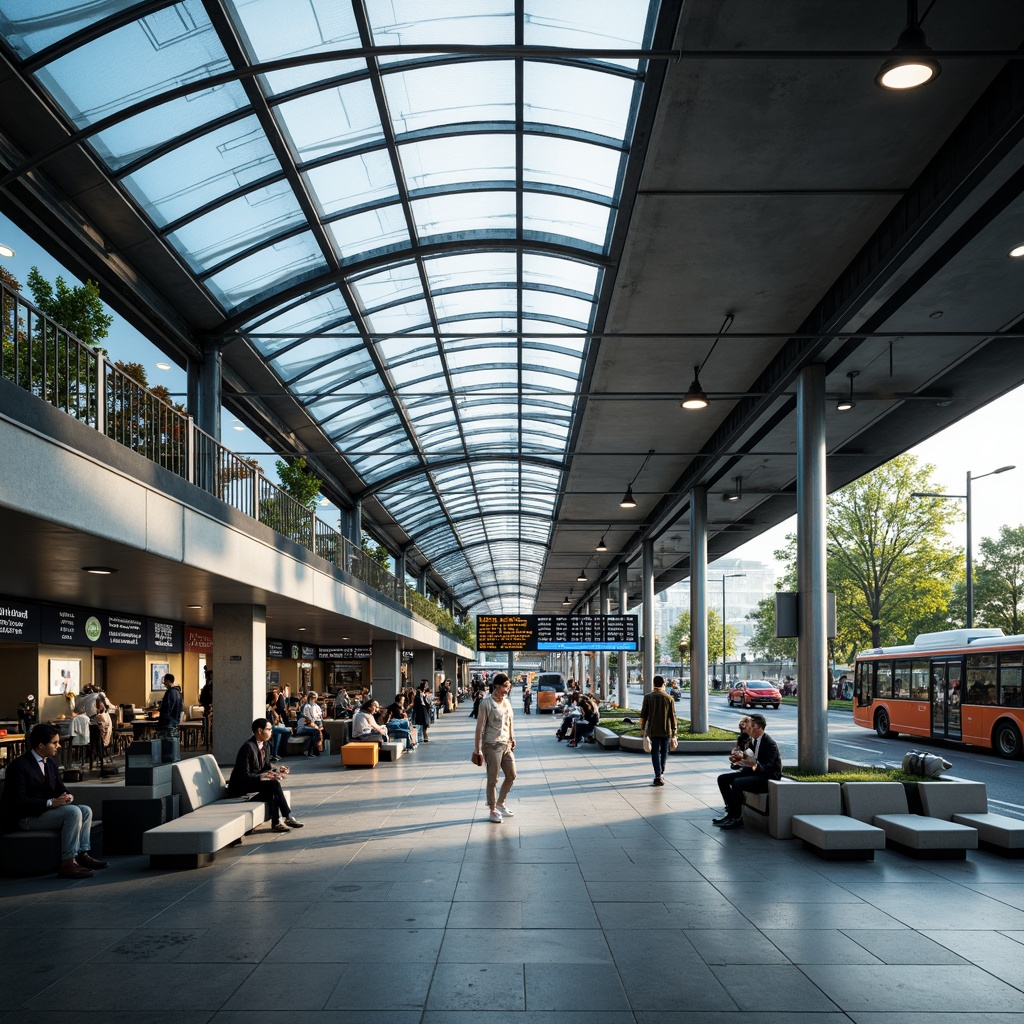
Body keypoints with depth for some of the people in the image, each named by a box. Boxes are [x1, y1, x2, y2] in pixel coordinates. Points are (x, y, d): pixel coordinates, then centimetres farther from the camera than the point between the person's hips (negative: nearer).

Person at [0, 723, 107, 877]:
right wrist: (51, 802, -27)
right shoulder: (19, 765, -17)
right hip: (27, 818, -9)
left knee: (86, 810, -3)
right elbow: (19, 800, -23)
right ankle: (68, 863, -25)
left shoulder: (50, 762, 10)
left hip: (45, 810, 9)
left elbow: (60, 788, 16)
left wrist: (67, 796, -9)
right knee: (73, 812, -26)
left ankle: (82, 854, -6)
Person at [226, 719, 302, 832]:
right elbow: (244, 776, -24)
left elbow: (266, 769, 12)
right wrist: (262, 776, -35)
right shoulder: (248, 747, -21)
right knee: (273, 783, -24)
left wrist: (277, 770, -8)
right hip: (240, 787, -8)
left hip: (254, 782, 8)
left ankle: (276, 822, -24)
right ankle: (288, 817, -19)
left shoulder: (265, 746, 6)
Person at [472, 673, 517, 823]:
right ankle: (493, 810, 15)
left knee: (511, 775, 13)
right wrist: (477, 749, -13)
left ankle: (500, 803, 32)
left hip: (506, 745, 7)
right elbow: (480, 727, -13)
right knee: (493, 779, 2)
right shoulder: (486, 703, -13)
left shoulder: (507, 702, 8)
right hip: (492, 746, -7)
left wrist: (512, 739, 12)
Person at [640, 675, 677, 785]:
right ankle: (661, 773, 24)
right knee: (664, 751, 16)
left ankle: (658, 776, -13)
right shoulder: (669, 698, -1)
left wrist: (643, 728, 5)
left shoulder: (648, 697, -3)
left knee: (655, 751, -1)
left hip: (653, 730, -1)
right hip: (666, 730, 1)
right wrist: (674, 731, 8)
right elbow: (673, 716, 1)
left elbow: (643, 715, -3)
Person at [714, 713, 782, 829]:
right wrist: (737, 759, -11)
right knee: (722, 779, -2)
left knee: (737, 782, -31)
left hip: (769, 776, -9)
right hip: (753, 771, 9)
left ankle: (737, 819, -20)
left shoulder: (770, 744, -18)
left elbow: (767, 768, -24)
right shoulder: (751, 740, 6)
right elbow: (746, 759, 11)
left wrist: (754, 765, -42)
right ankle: (731, 812, -2)